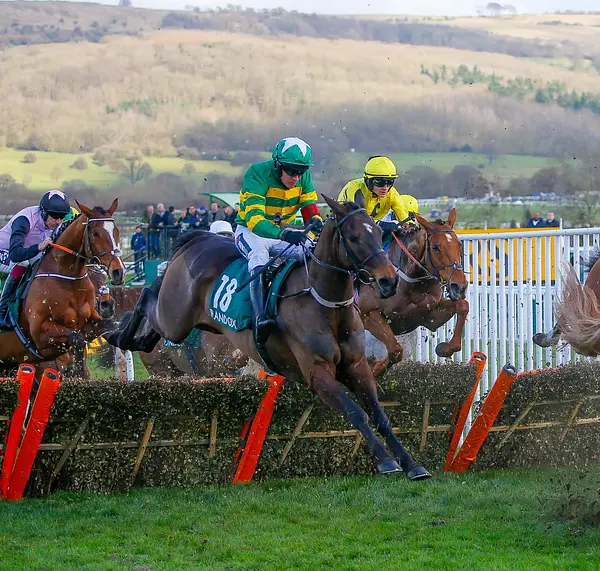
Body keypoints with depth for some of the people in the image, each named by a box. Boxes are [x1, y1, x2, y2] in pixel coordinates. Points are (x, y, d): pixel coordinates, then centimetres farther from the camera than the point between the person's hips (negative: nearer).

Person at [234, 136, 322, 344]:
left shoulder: (304, 177, -5)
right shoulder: (258, 174, -24)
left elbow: (310, 208, -4)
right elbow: (253, 218, -33)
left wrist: (315, 221, -32)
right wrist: (283, 234, -50)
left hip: (285, 232, 5)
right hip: (250, 231, -5)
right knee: (259, 255, -37)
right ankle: (261, 318, -49)